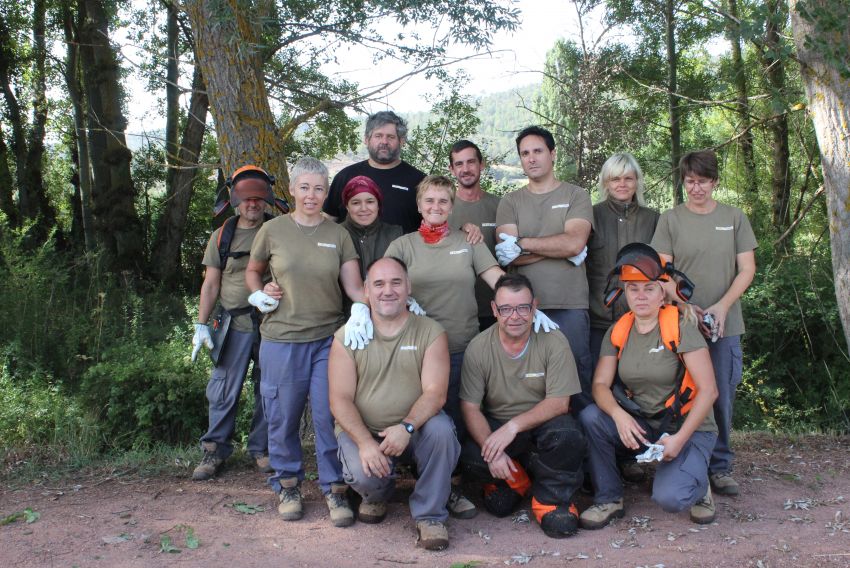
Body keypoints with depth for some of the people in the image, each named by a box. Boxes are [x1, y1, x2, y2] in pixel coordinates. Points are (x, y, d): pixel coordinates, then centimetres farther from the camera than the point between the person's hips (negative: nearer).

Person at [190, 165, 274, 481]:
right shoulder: (222, 236, 7)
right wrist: (201, 325, 1)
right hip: (235, 326, 0)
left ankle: (262, 449, 22)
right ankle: (215, 449, 17)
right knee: (224, 391, 1)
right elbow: (211, 284, 7)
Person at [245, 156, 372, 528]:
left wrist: (361, 307, -24)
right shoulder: (273, 230, 1)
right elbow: (252, 271, 17)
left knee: (330, 416, 2)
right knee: (283, 417, 8)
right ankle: (287, 484, 28)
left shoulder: (338, 235, 5)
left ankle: (334, 488, 17)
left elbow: (353, 284, -3)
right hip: (281, 340, -1)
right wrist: (259, 295, -3)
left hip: (329, 339, 1)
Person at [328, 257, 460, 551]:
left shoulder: (430, 332, -3)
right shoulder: (347, 336, -2)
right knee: (363, 474, -30)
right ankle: (377, 495, 12)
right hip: (361, 430, 0)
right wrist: (365, 441, -23)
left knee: (440, 428, -32)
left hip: (415, 428, 0)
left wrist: (406, 427, -31)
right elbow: (340, 400, -7)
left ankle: (429, 515, -10)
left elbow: (435, 392, -13)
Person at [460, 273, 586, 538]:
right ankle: (514, 481, 7)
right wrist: (493, 452, -26)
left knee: (567, 434, -34)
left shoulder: (553, 342, -12)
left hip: (542, 425, -1)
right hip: (495, 427, 1)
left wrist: (513, 426, -27)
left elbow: (559, 403, -15)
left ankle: (551, 498, -5)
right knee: (469, 456, -28)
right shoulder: (478, 348, -9)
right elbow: (470, 408, -10)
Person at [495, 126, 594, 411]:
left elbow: (575, 243, -10)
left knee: (576, 377, 1)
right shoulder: (510, 202, 11)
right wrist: (561, 250, -9)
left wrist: (522, 243, -6)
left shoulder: (576, 196, 7)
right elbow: (507, 256, -4)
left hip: (570, 305, -1)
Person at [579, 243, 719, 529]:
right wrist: (618, 415, -27)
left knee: (669, 497, -29)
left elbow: (708, 390, -15)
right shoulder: (617, 332, 2)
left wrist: (680, 438, -22)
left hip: (688, 428, -4)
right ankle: (609, 499, -5)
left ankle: (698, 486, 10)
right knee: (590, 417, -23)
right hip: (640, 427, 4)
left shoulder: (680, 326, -12)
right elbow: (600, 385, -6)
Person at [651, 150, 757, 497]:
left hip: (725, 324, 1)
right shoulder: (670, 220, 4)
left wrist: (722, 306, -9)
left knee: (722, 397, 3)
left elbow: (747, 270, 5)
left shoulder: (734, 218, 7)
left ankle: (719, 466, 15)